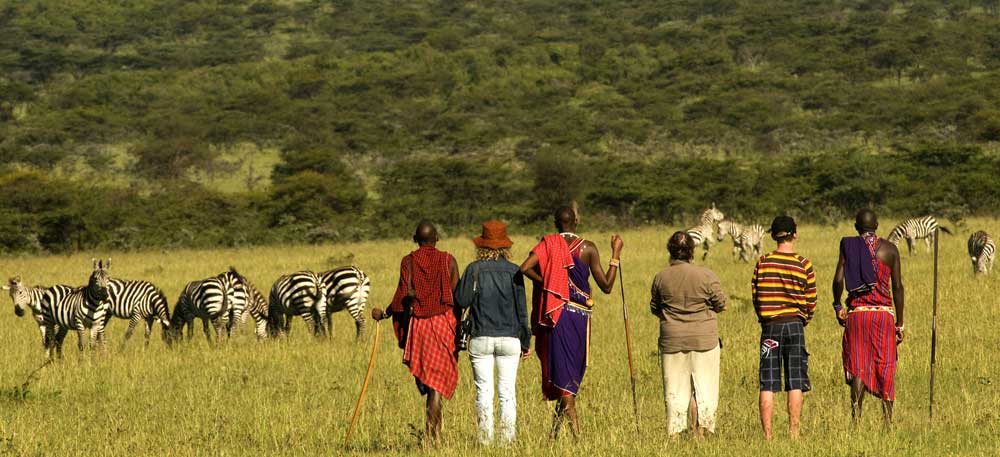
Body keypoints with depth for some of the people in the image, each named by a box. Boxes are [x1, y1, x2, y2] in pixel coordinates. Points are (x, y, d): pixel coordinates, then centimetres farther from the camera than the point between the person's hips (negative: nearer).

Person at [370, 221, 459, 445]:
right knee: (437, 381, -2)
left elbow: (404, 296, -7)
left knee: (427, 382, 17)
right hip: (443, 324, -1)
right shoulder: (448, 260, 3)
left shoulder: (408, 262, 0)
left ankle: (433, 433, 18)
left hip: (417, 325, 1)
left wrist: (383, 314, 7)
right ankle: (432, 433, -13)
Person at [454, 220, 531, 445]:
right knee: (507, 392, 4)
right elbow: (521, 309, 3)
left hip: (481, 339, -1)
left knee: (484, 391, 3)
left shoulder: (474, 269, -3)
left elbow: (462, 301, -4)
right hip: (509, 338, 1)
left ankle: (485, 438, 1)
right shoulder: (513, 271, 1)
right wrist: (525, 341, 10)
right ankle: (507, 438, 1)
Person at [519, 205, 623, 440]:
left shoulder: (548, 244, 1)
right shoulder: (588, 248, 1)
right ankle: (554, 431, 12)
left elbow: (525, 268, -15)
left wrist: (544, 281, 2)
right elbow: (606, 286, 0)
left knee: (561, 371, 0)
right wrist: (616, 254, 7)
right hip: (580, 315, 1)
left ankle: (575, 429, -12)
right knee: (573, 370, 11)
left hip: (556, 314, -1)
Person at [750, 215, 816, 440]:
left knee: (767, 384, 2)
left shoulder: (763, 263, -1)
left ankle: (767, 434, -1)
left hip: (770, 326, 1)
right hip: (795, 325, -1)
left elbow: (755, 296, 3)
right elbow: (811, 302, 0)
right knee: (795, 383, 4)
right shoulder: (804, 265, -3)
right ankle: (793, 432, 1)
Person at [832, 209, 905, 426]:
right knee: (885, 369, 5)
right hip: (883, 312, 0)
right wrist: (900, 323, 9)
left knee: (858, 369, 2)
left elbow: (838, 280, -8)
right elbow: (897, 286, 4)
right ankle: (888, 420, 3)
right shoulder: (890, 249, 5)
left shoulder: (849, 246, 2)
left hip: (857, 312, 0)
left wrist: (837, 305, 9)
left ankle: (856, 419, -7)